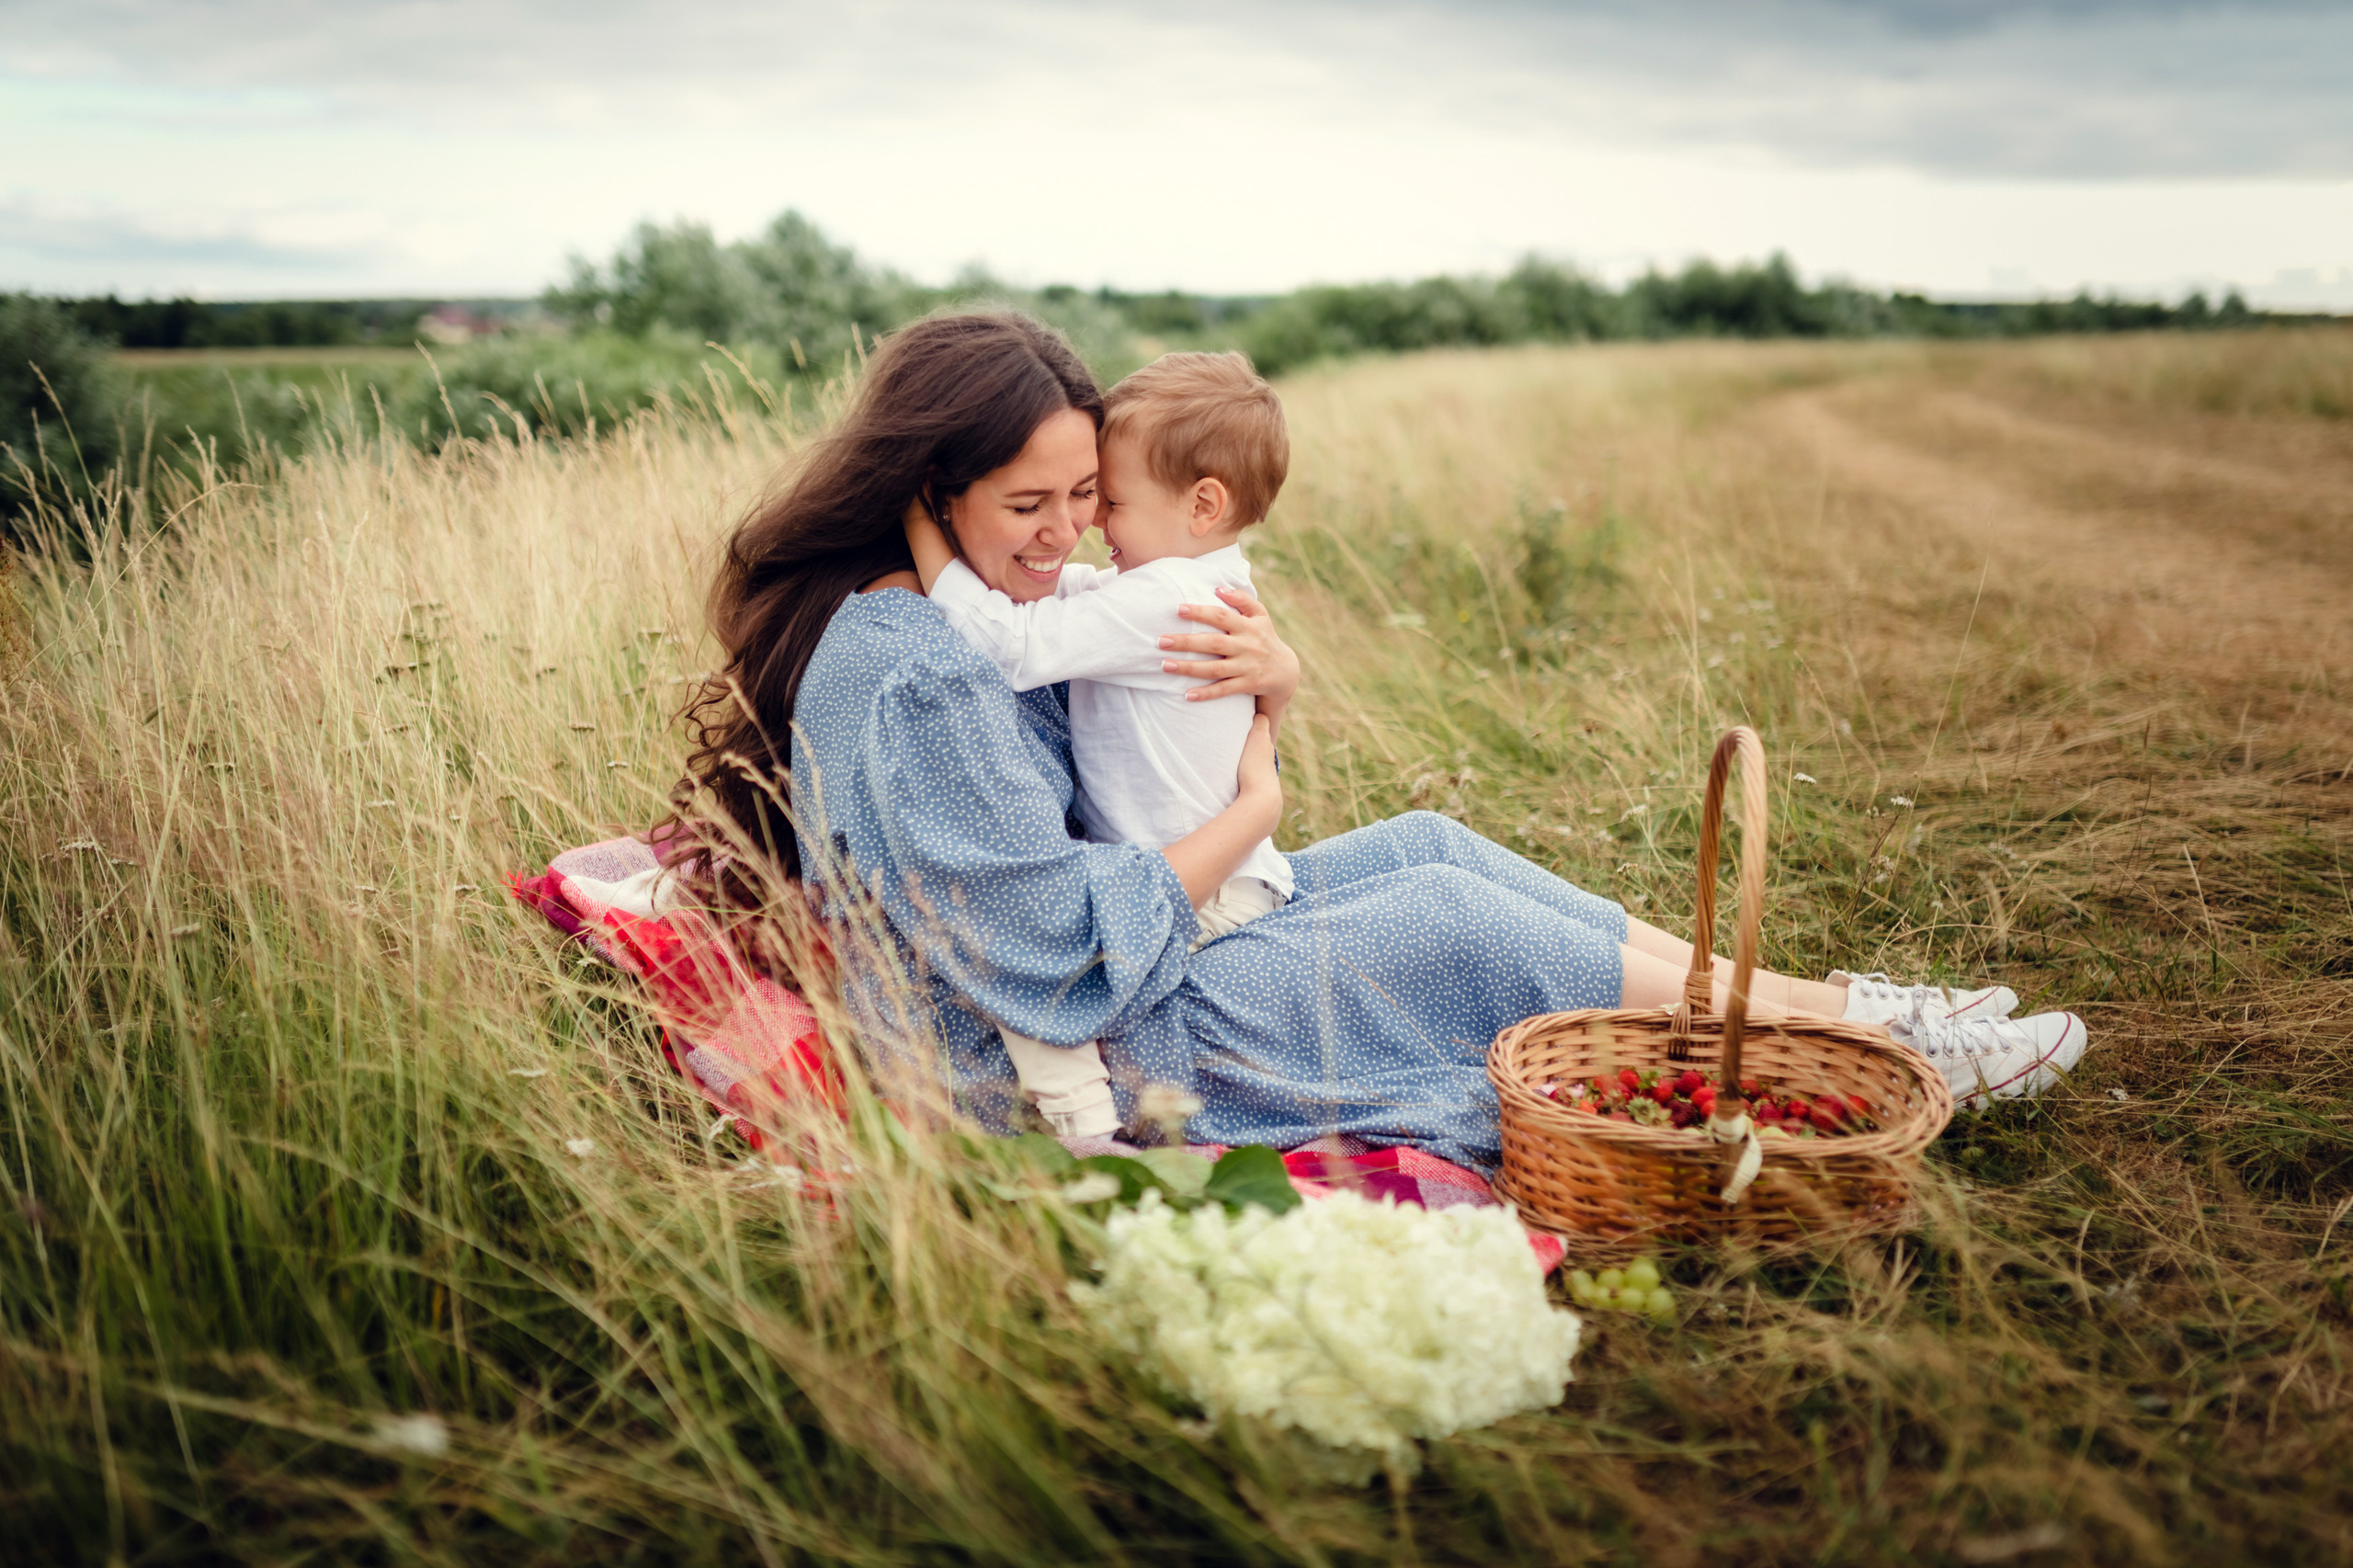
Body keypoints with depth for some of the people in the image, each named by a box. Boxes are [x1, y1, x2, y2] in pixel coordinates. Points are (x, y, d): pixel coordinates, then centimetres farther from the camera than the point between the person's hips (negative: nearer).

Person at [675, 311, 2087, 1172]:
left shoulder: (991, 605, 6)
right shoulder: (918, 681, -27)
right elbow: (1067, 958, -29)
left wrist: (1273, 675, -13)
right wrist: (1253, 813, -15)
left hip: (1115, 961, 10)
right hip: (1086, 1063, -10)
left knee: (1432, 846, 4)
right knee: (1454, 916, -8)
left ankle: (1812, 998, 9)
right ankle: (1854, 1042, 6)